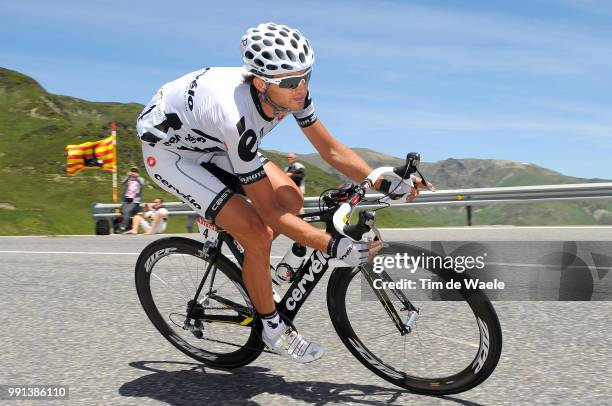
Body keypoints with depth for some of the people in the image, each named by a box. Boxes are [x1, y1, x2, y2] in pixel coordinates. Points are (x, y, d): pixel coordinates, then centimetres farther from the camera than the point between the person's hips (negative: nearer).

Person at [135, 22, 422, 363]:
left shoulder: (289, 91, -20)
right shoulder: (236, 117, -40)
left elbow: (331, 149, -7)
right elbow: (270, 213, -33)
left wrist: (384, 183, -15)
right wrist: (334, 247, -36)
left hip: (209, 140, 7)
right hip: (167, 150, -7)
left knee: (292, 200, -3)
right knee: (257, 233, -19)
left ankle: (246, 262, 22)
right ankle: (274, 329, 3)